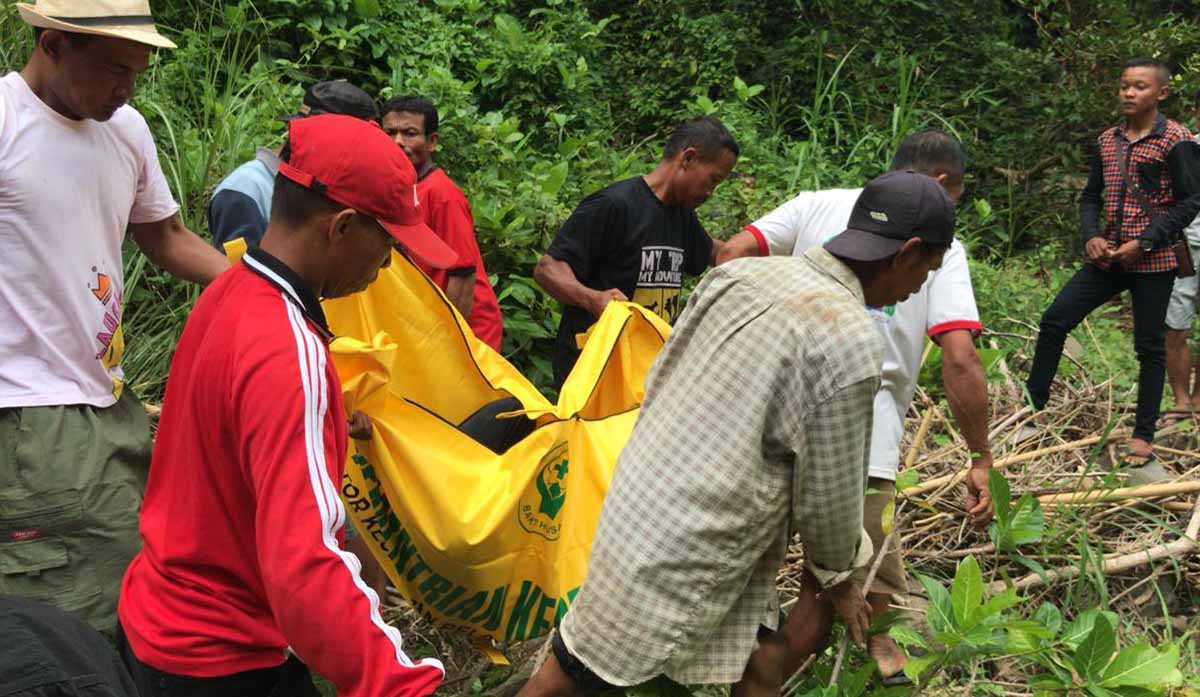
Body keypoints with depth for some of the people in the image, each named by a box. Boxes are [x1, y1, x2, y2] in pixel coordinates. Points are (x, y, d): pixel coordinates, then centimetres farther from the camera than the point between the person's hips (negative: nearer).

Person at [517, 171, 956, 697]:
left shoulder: (741, 273, 3)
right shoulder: (853, 341, -20)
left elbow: (657, 382, 13)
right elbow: (828, 494, -10)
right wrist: (836, 576, 9)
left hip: (641, 499, 8)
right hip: (684, 559, -8)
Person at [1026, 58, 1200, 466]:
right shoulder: (1107, 141, 9)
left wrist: (1145, 242, -16)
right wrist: (1091, 236, -3)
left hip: (1152, 262, -5)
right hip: (1107, 257, 6)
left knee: (1149, 347, 4)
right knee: (1054, 321, 0)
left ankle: (1144, 436, 13)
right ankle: (1033, 405, 12)